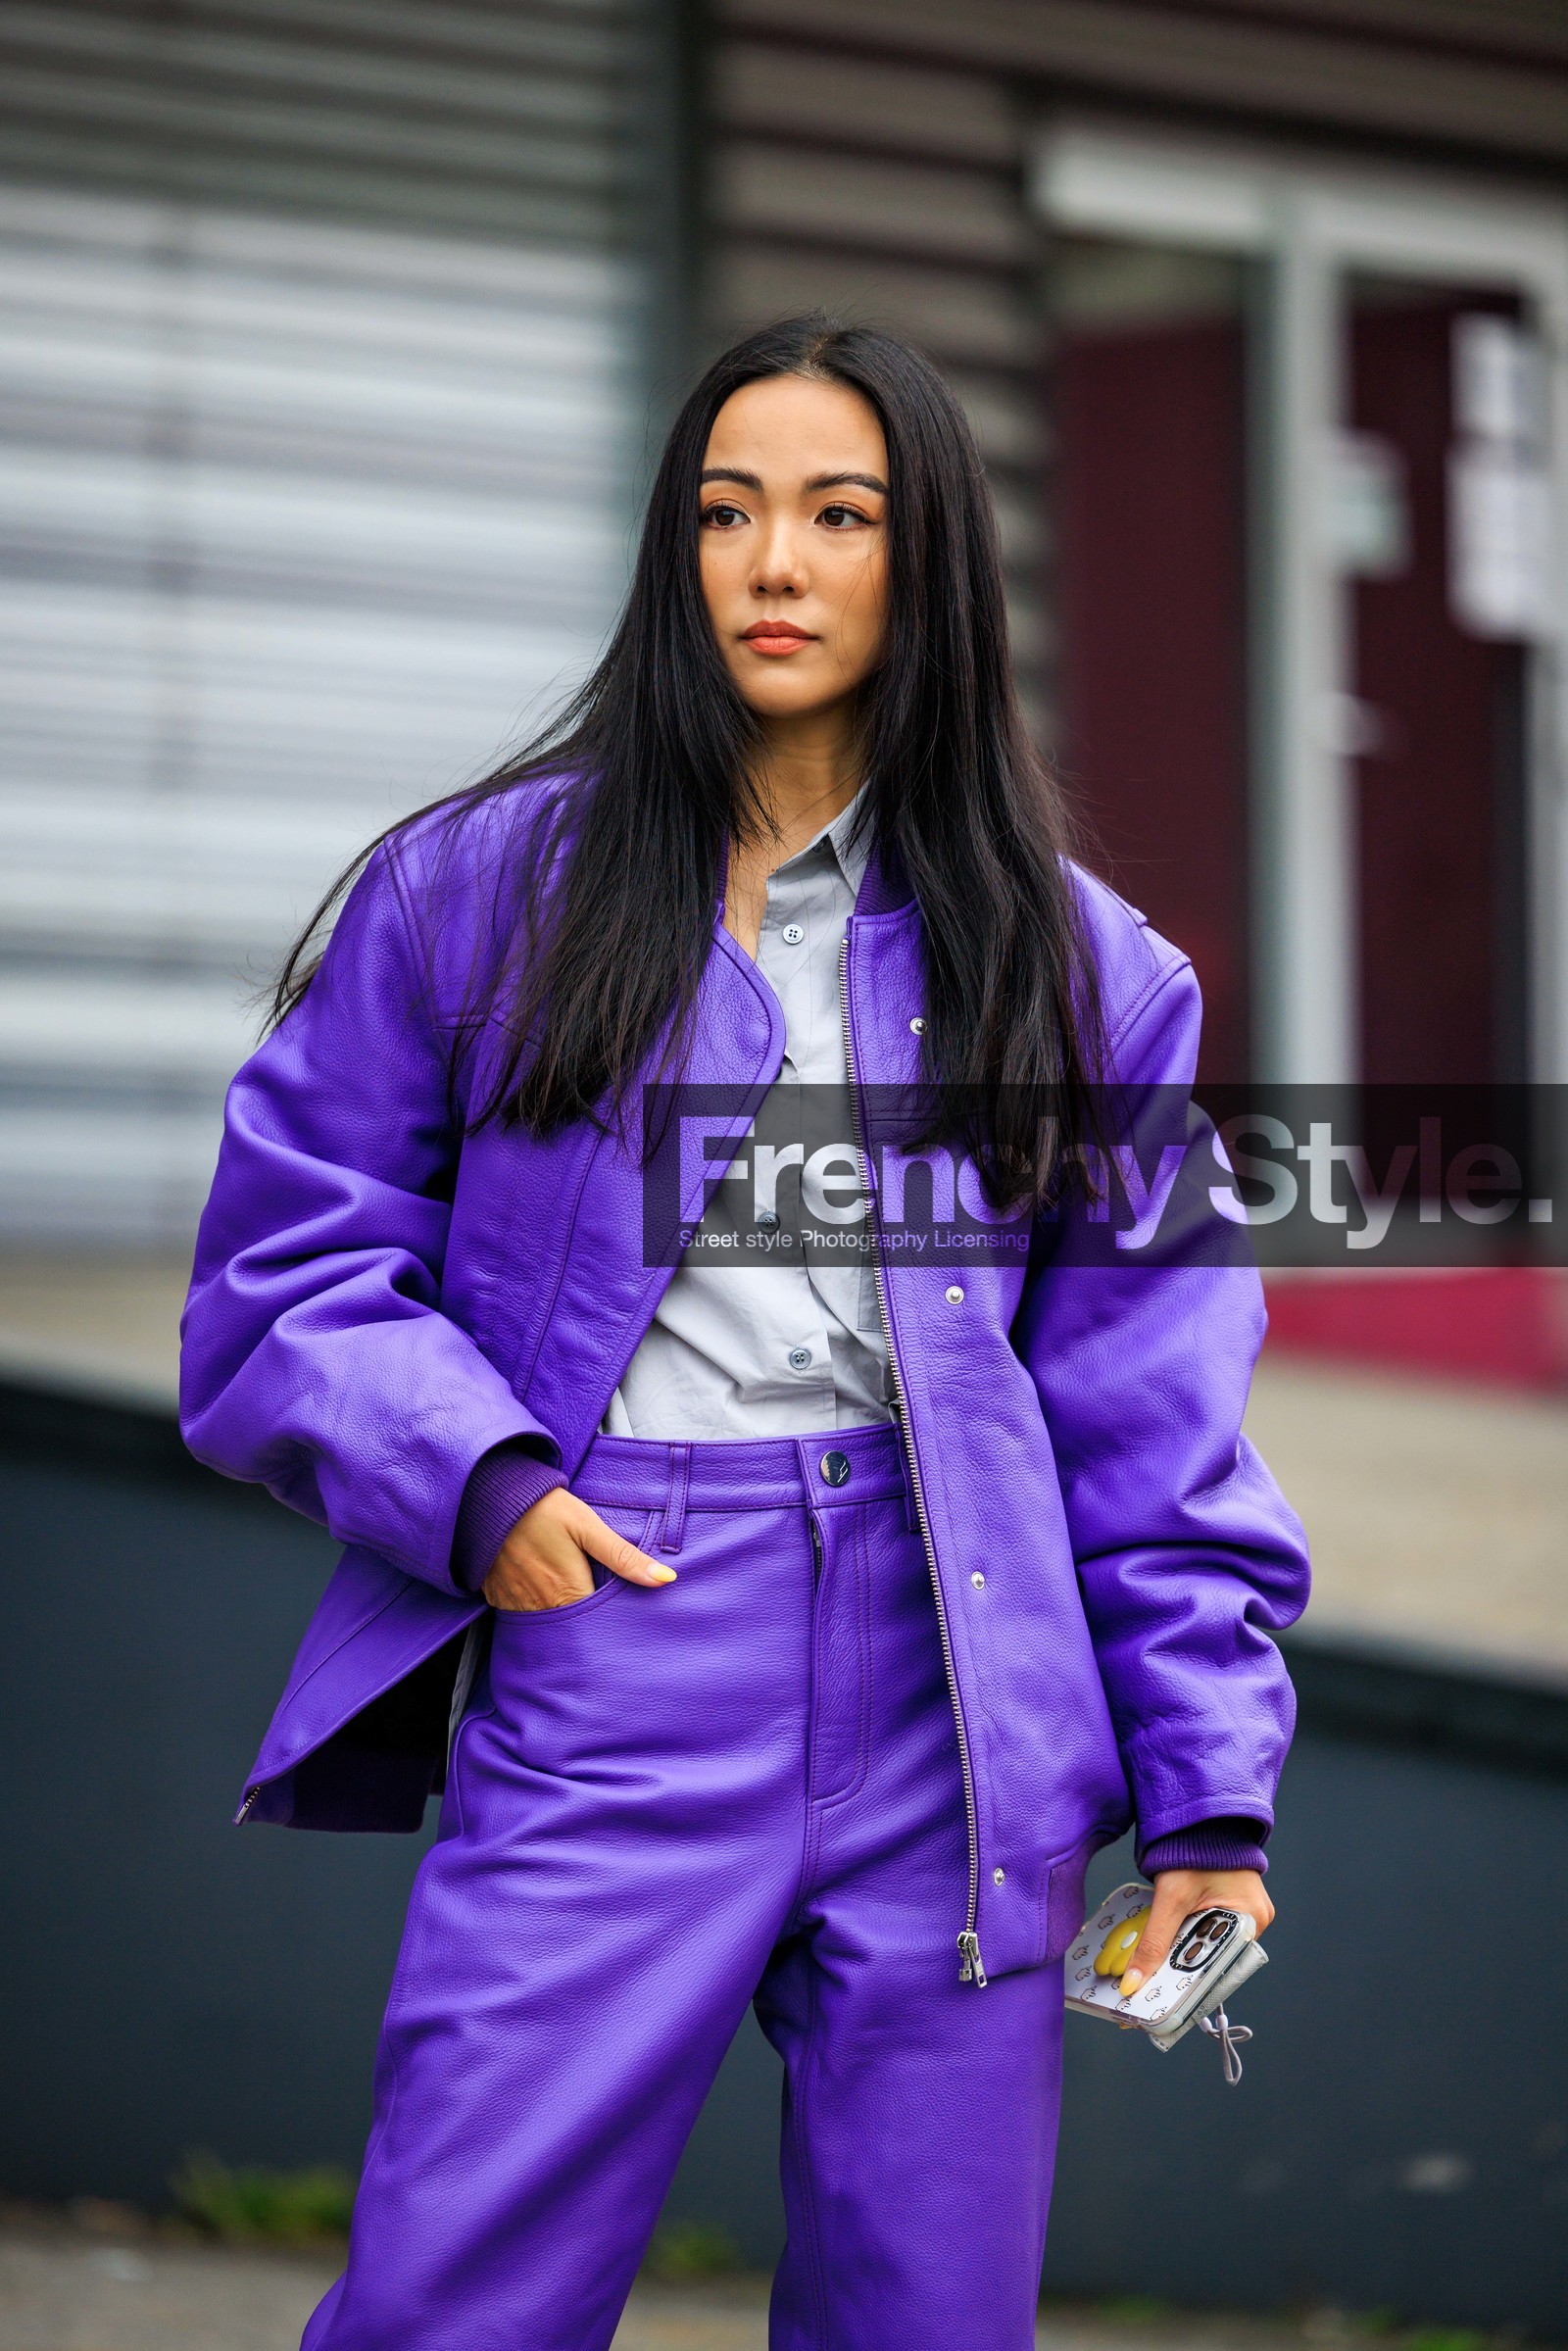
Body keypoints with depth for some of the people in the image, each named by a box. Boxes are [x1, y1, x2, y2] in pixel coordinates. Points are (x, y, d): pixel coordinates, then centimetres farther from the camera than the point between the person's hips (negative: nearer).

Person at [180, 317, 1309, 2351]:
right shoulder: (485, 890, 7)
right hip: (600, 1675, -2)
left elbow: (1152, 1422, 10)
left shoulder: (1079, 966, 12)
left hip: (952, 1718, 2)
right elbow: (289, 1256, 8)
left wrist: (1209, 1802, 3)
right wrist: (472, 1481, -9)